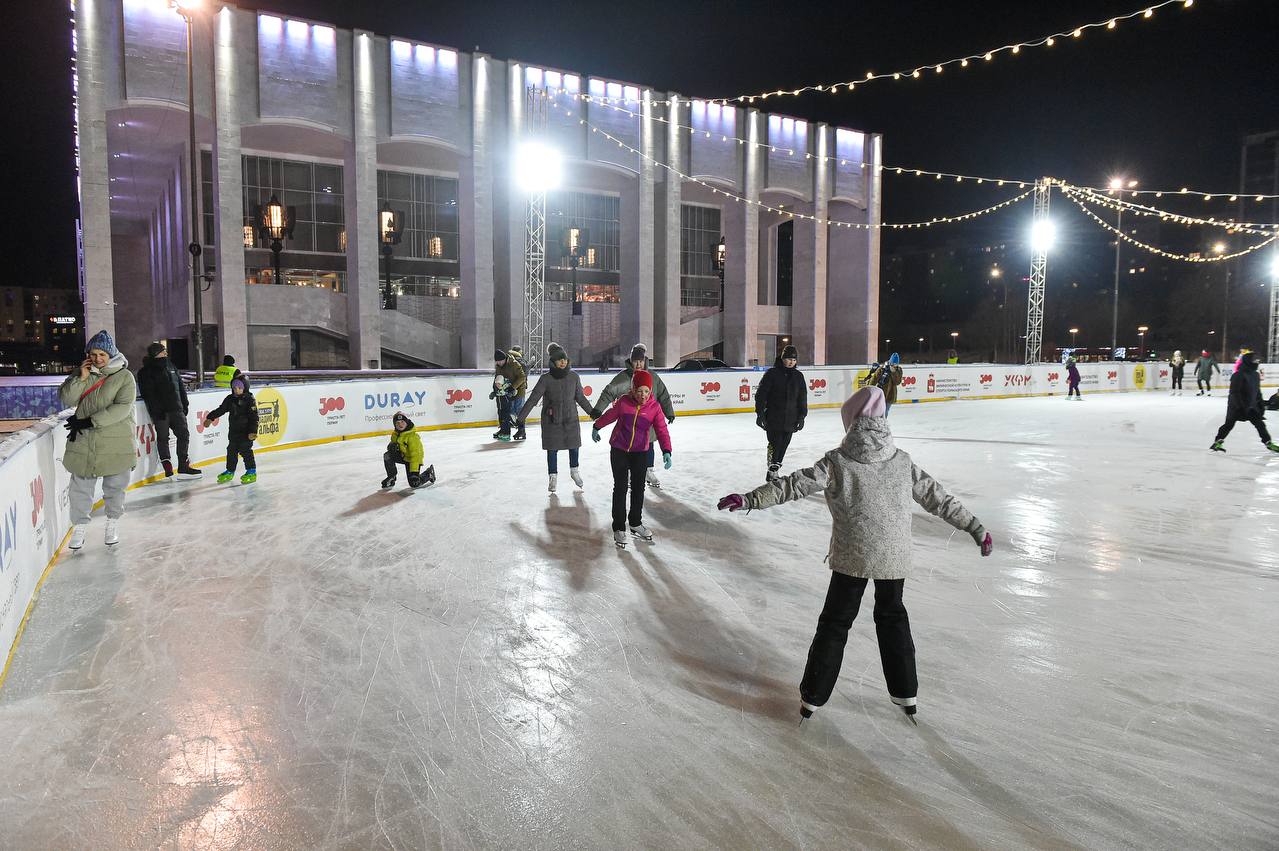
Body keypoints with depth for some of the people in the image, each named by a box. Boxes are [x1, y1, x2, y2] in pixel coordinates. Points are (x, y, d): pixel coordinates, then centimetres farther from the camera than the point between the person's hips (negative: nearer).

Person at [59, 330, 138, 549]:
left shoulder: (124, 376, -7)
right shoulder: (81, 372, 6)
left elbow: (122, 408, -16)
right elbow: (66, 399, -2)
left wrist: (90, 421, -20)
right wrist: (81, 378, -14)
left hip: (116, 443, -2)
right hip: (83, 441, 3)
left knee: (115, 485, 11)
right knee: (81, 485, 7)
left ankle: (113, 523, 30)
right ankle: (80, 526, 22)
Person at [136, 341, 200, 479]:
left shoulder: (170, 366, 14)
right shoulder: (146, 372, -5)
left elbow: (180, 386, 18)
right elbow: (148, 394, -12)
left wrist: (184, 404, 13)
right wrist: (156, 410, -18)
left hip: (176, 408, 6)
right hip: (160, 411, -6)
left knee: (184, 434, 6)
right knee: (163, 438, 1)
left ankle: (183, 465, 14)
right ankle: (167, 466, 7)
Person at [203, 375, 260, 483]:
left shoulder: (249, 399, -11)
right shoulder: (230, 399, 7)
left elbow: (254, 417, -14)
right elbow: (221, 410, 19)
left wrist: (252, 431, -20)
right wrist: (210, 418, 15)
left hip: (246, 432, -7)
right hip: (233, 431, 7)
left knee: (245, 450, -5)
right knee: (231, 451, 13)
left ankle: (251, 472, 5)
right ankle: (230, 471, 25)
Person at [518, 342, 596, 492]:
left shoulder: (573, 377, -5)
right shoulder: (546, 379, -12)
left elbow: (580, 397, 9)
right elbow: (533, 399, -12)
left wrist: (591, 411, 15)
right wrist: (521, 418, -15)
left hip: (571, 419, 2)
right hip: (551, 420, -2)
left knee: (574, 446, 10)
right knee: (552, 449, 7)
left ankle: (574, 470, 36)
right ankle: (553, 476, 25)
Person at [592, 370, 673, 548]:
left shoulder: (654, 407, -11)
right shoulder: (624, 402, -12)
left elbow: (662, 430, -15)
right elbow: (610, 415, 6)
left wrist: (666, 451, -28)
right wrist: (596, 427, 20)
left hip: (640, 452, 2)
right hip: (619, 450, -2)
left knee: (638, 488, 12)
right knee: (620, 488, -1)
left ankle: (635, 523, 30)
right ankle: (619, 528, 8)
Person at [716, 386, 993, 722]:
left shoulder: (837, 462, -11)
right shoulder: (902, 461, -2)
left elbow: (795, 485, -18)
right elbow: (936, 496, 5)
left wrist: (750, 499, -17)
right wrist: (975, 526, 15)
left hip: (852, 557, -3)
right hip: (895, 556, 3)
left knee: (835, 622, 11)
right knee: (892, 616, 23)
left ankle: (812, 695, 17)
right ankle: (906, 693, 31)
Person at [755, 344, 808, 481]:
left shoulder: (798, 376, 9)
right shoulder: (772, 373, -5)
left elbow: (802, 398, 14)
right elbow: (761, 394, -6)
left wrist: (801, 416, 10)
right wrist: (760, 413, -10)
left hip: (790, 420, 4)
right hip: (773, 418, -4)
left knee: (784, 445, 6)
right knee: (775, 444, -8)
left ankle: (775, 469, 18)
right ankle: (772, 470, 5)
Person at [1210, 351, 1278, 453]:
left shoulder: (1256, 375, 8)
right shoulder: (1238, 375, -19)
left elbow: (1257, 391, 19)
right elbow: (1234, 393, -22)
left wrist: (1261, 404, 17)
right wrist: (1242, 406, -25)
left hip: (1251, 406, 7)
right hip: (1236, 406, -7)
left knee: (1260, 423, 6)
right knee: (1229, 424, -4)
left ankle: (1269, 443, 16)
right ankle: (1217, 442, 4)